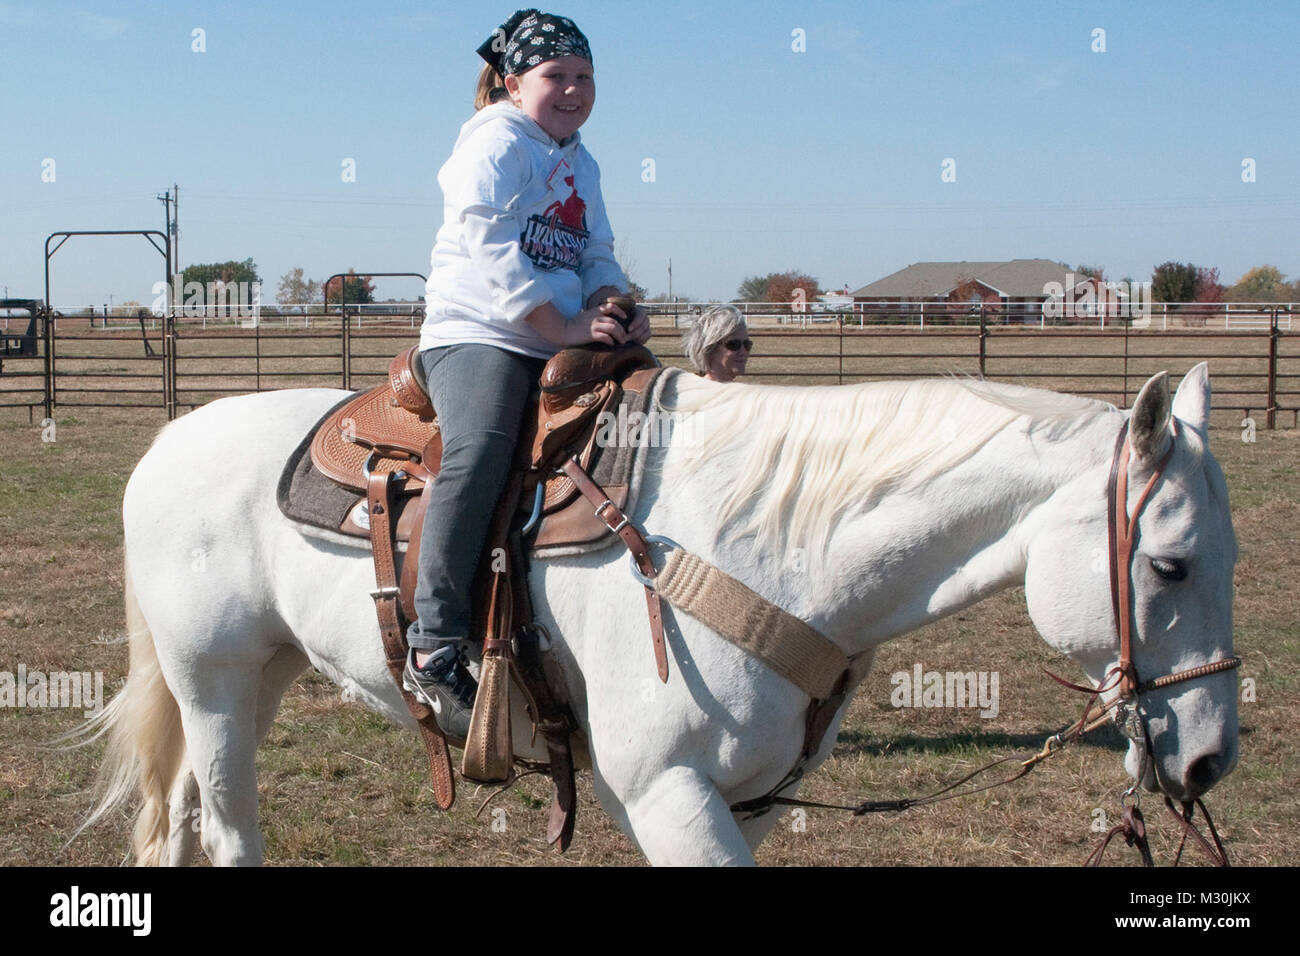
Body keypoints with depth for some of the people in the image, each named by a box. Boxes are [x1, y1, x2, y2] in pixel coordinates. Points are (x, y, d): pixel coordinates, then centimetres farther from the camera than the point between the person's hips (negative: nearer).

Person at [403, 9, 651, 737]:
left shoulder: (581, 165, 23)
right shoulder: (495, 143, -3)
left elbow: (597, 256, 21)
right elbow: (491, 248, -14)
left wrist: (613, 304, -2)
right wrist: (561, 326, -19)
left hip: (563, 341, 9)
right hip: (477, 330, -9)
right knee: (481, 448, -32)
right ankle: (435, 647, -33)